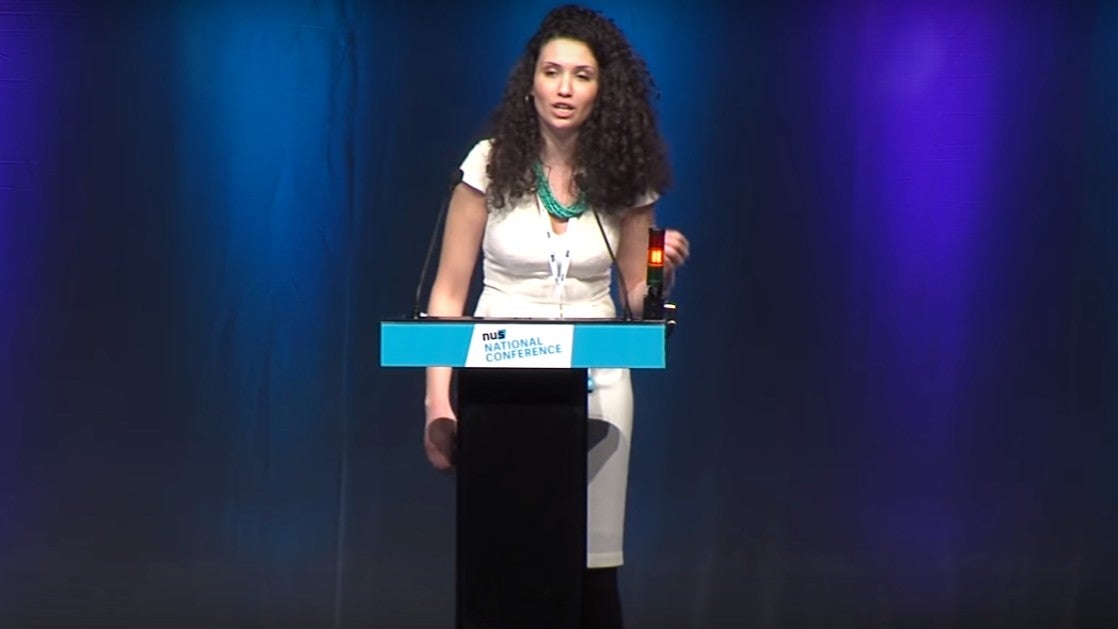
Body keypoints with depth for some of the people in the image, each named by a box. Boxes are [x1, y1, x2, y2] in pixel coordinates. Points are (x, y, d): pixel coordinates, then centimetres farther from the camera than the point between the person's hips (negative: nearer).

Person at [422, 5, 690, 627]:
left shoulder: (623, 178, 1)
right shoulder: (492, 164, -5)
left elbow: (639, 301, 8)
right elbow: (447, 294, -3)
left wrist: (664, 270, -13)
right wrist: (439, 401, -11)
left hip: (596, 383, 1)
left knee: (593, 569, 0)